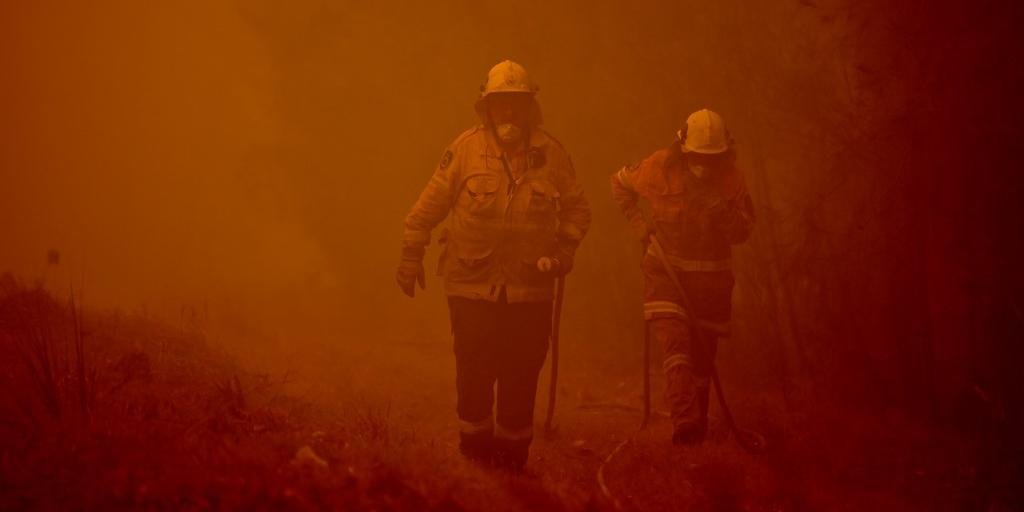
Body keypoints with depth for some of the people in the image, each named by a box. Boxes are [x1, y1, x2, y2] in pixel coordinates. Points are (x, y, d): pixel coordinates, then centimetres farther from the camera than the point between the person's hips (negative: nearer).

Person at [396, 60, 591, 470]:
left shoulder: (550, 153, 4)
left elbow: (577, 209, 14)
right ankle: (475, 447, 16)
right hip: (472, 285, -1)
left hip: (529, 286, 1)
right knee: (474, 372, 0)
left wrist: (563, 251, 0)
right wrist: (411, 256, 5)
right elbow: (430, 205, 4)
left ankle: (513, 452, 15)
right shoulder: (466, 148, -2)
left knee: (522, 374, 3)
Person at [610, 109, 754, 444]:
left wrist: (722, 212, -21)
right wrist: (641, 227, 2)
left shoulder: (731, 178, -3)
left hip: (711, 277, 3)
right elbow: (620, 184, 11)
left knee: (702, 354, 8)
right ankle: (684, 419, -35)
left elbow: (744, 230, -1)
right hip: (666, 271, -2)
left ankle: (697, 424, 20)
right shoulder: (660, 167, -8)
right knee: (675, 340, -22)